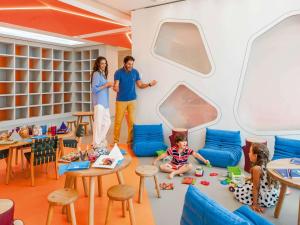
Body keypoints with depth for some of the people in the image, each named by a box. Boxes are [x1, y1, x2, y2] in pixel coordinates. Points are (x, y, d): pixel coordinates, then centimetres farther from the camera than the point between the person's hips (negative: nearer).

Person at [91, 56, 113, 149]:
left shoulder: (103, 74, 16)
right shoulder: (96, 74, -9)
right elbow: (94, 89, -15)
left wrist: (109, 85, 3)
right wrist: (106, 85, -15)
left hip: (105, 102, 9)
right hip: (99, 102, -9)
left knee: (107, 122, 14)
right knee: (98, 123, -5)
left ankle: (101, 141, 28)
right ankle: (96, 144, 6)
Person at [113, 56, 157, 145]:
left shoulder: (135, 72, 2)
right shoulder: (118, 72, -6)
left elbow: (140, 85, 4)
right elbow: (116, 86, -11)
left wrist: (149, 84, -12)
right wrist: (115, 88, -35)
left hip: (132, 100, 2)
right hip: (121, 100, -2)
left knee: (131, 121, 4)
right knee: (118, 121, 2)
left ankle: (130, 141, 14)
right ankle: (115, 141, 14)